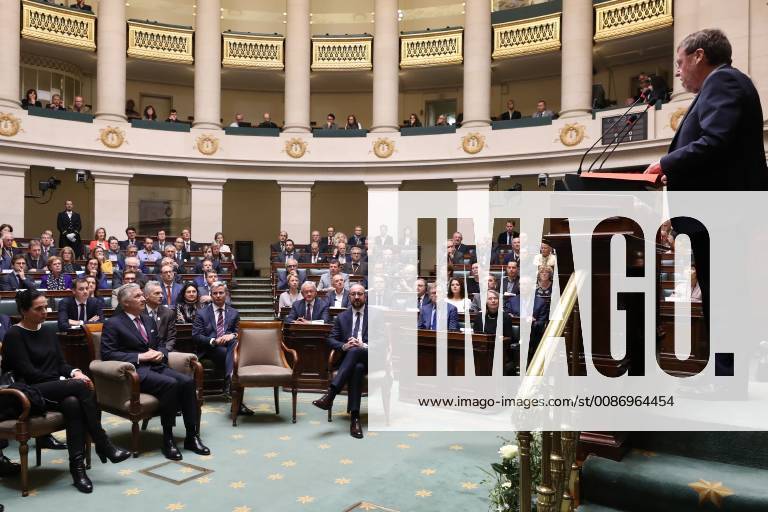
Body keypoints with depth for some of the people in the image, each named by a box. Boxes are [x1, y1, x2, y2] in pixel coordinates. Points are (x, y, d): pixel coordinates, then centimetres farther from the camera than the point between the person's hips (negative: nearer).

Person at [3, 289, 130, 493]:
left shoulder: (48, 332, 16)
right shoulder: (14, 335, -5)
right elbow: (28, 373, -12)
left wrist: (74, 372, -10)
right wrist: (66, 381, -17)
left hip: (55, 390, 5)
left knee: (73, 402, -32)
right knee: (81, 386, -31)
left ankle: (77, 466, -31)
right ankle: (104, 446, -21)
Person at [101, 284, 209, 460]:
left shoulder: (147, 320, 20)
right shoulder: (113, 324, -1)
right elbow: (108, 354, -9)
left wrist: (161, 353, 0)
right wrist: (140, 357, -15)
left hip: (156, 366, 6)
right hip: (135, 371, -6)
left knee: (188, 382, -21)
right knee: (171, 384, -32)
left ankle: (192, 436, -17)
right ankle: (167, 440, -20)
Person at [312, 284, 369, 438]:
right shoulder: (342, 317, 18)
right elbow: (331, 340, 13)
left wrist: (364, 345, -16)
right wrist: (344, 346, -10)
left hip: (370, 359, -2)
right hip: (349, 360, 2)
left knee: (355, 351, -38)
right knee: (357, 368, -37)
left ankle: (330, 394, -44)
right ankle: (355, 417, -39)